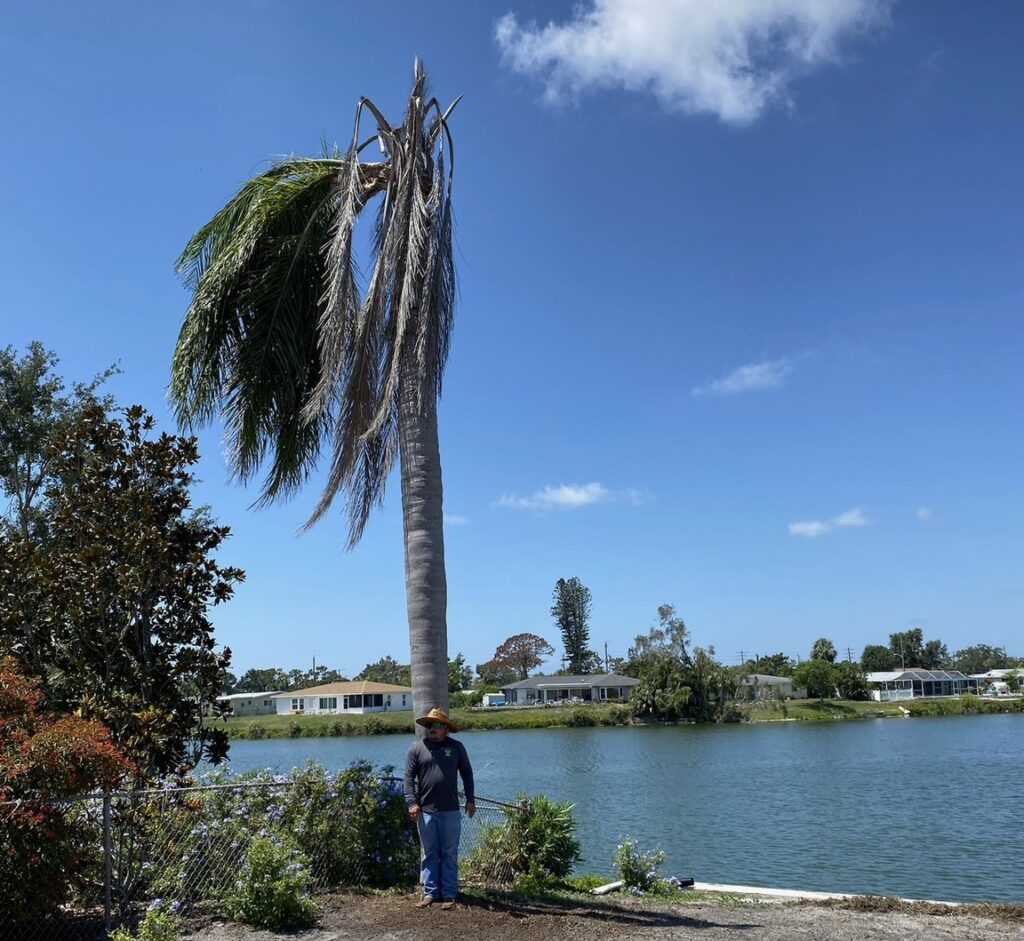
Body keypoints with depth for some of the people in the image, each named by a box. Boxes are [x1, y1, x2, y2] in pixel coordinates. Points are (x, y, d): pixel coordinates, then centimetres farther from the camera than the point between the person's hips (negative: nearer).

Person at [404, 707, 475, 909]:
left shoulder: (456, 747, 5)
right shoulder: (417, 747, 2)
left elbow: (466, 773, 12)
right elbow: (409, 777, 0)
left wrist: (470, 799, 7)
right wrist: (412, 803, -9)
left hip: (450, 811, 0)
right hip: (425, 810, 0)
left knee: (449, 854, 4)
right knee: (429, 854, 8)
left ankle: (449, 894, 9)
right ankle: (430, 893, 14)